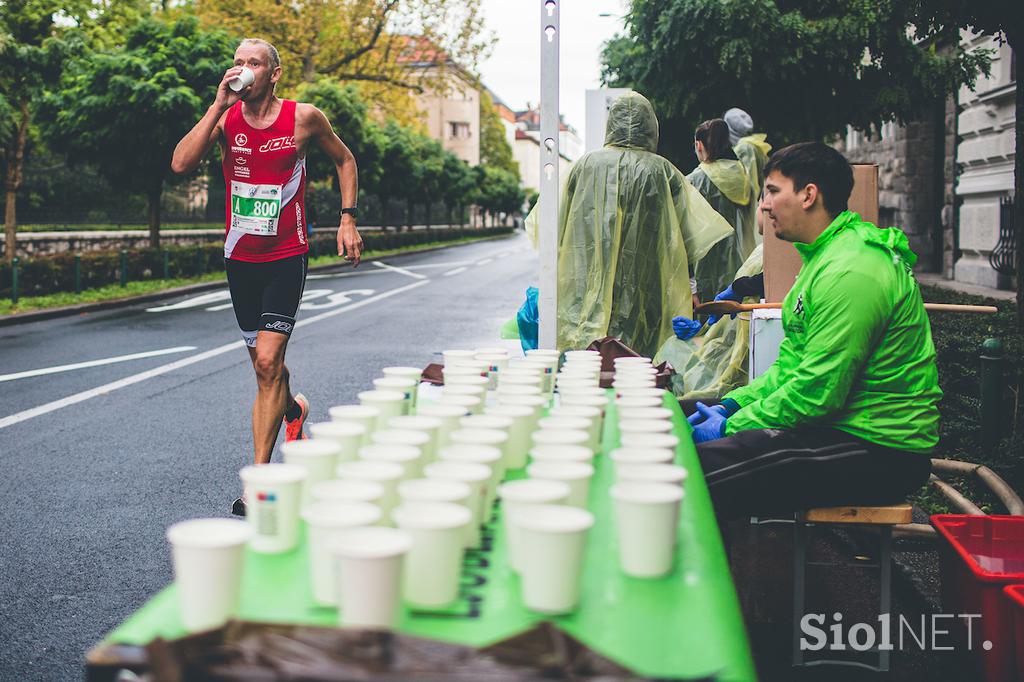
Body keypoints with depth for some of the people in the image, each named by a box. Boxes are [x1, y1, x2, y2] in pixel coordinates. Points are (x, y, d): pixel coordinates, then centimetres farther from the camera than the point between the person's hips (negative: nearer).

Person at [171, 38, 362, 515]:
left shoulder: (304, 117, -5)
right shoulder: (225, 118, 0)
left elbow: (344, 160, 11)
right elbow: (181, 164, -16)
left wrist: (348, 218, 2)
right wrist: (219, 104, -17)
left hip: (286, 256, -4)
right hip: (239, 257, 4)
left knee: (267, 362, -14)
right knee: (264, 364, 15)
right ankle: (293, 409, 49)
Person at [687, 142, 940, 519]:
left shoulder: (851, 272, -19)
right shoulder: (826, 256, 16)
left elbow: (816, 393, -22)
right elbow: (792, 365, 19)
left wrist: (730, 427, -13)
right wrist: (730, 406, 7)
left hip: (879, 452, -11)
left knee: (700, 468, -23)